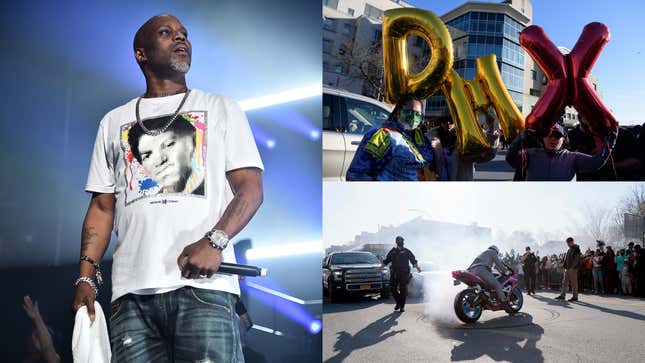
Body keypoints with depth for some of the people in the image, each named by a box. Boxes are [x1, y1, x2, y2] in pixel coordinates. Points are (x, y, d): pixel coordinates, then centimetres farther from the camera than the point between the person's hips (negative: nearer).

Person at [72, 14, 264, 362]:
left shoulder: (222, 108, 15)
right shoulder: (114, 121, 22)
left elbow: (250, 187, 4)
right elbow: (102, 207, 19)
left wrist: (214, 241, -14)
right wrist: (86, 276, 4)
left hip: (203, 284, -2)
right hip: (132, 291, 2)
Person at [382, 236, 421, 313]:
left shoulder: (407, 251, 6)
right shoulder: (392, 251, 13)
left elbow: (413, 260, 0)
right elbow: (386, 261, 18)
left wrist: (417, 267, -17)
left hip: (404, 274, -2)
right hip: (394, 274, 2)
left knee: (403, 290, -3)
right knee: (393, 289, -2)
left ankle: (402, 306, 7)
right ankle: (398, 303, 20)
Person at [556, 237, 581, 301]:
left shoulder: (576, 249, -7)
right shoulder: (569, 250, 19)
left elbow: (576, 259, -15)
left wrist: (572, 267, -21)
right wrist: (564, 266, 14)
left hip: (573, 268, -9)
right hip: (567, 268, 9)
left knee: (574, 283, -4)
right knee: (565, 282, 7)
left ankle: (575, 297, 0)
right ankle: (562, 295, 10)